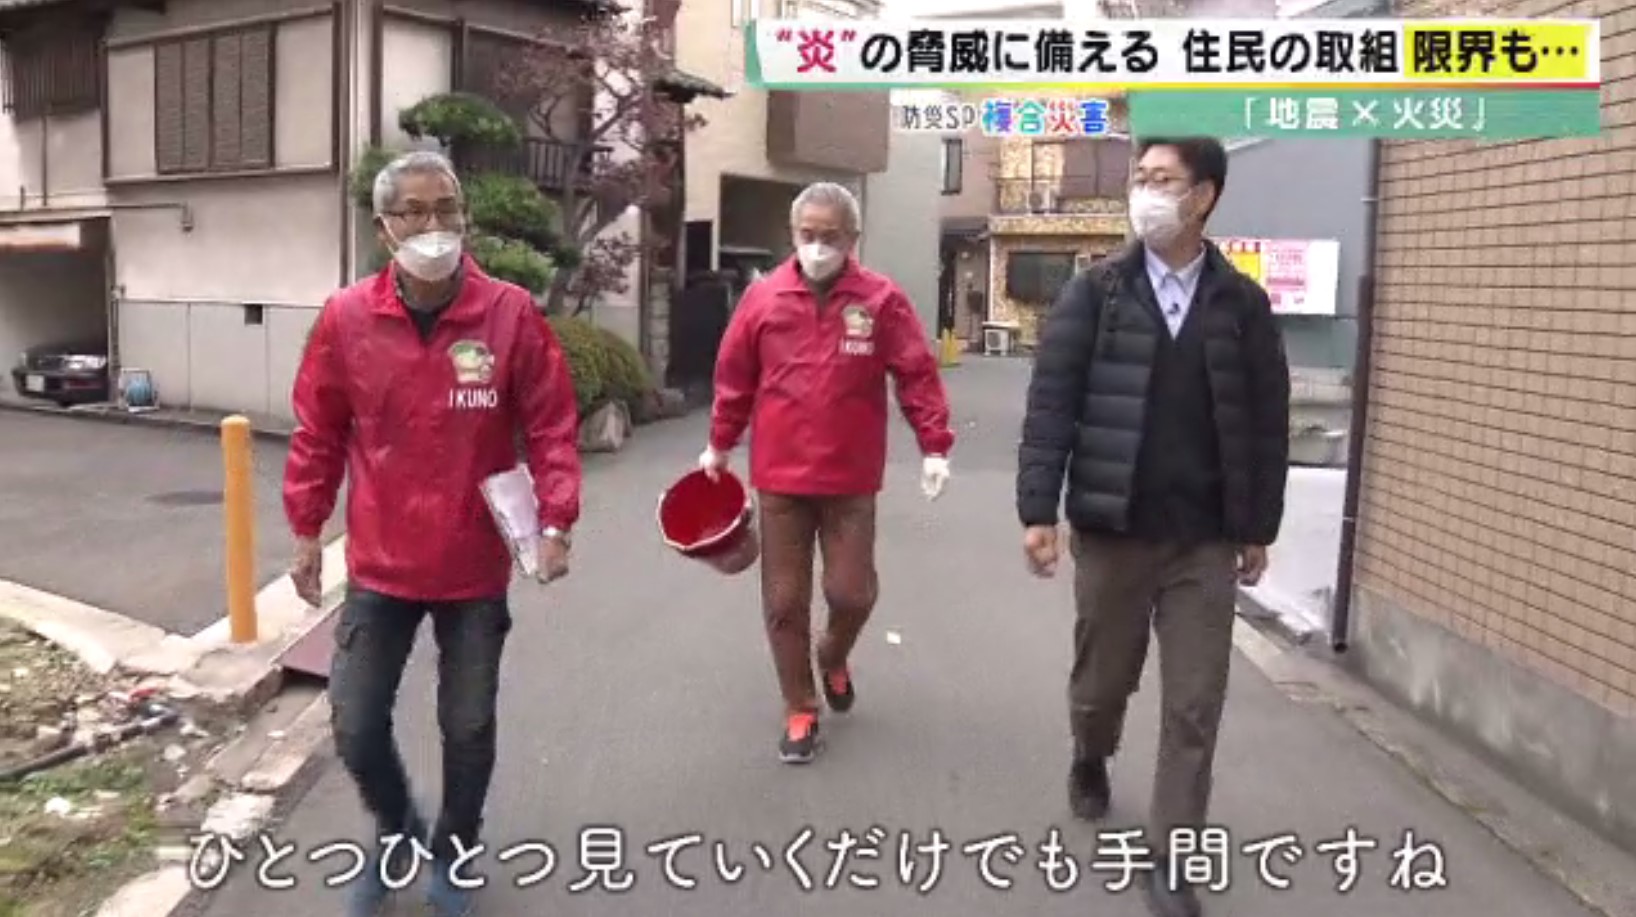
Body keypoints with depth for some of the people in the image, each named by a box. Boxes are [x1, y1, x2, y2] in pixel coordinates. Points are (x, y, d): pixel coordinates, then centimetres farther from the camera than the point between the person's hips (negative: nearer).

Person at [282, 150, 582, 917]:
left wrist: (556, 521, -15)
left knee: (469, 728, 13)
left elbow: (550, 425, -6)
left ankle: (451, 854, 39)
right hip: (378, 567, 1)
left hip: (475, 570, -1)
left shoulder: (512, 314, -10)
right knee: (356, 728, 8)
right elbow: (318, 434, 3)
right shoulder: (345, 318, -6)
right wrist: (306, 530, 5)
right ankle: (397, 834, 38)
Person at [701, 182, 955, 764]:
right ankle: (800, 711, 24)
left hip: (850, 480, -1)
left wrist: (935, 448, -9)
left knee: (852, 593, 4)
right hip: (779, 477, 1)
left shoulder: (882, 300, -6)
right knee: (785, 600, 7)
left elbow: (917, 375, -4)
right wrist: (719, 446, 13)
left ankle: (833, 658, 39)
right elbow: (734, 378, 6)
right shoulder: (763, 297, -2)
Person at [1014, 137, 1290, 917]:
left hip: (1205, 541, 1)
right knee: (1102, 678, 16)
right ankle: (1090, 761, 48)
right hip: (1110, 530, 0)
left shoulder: (1242, 304, 1)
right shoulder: (1095, 291, -2)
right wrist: (1038, 510, -12)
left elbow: (1267, 423, 5)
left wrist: (1259, 527, 5)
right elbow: (1050, 404, -6)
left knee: (1194, 708, 3)